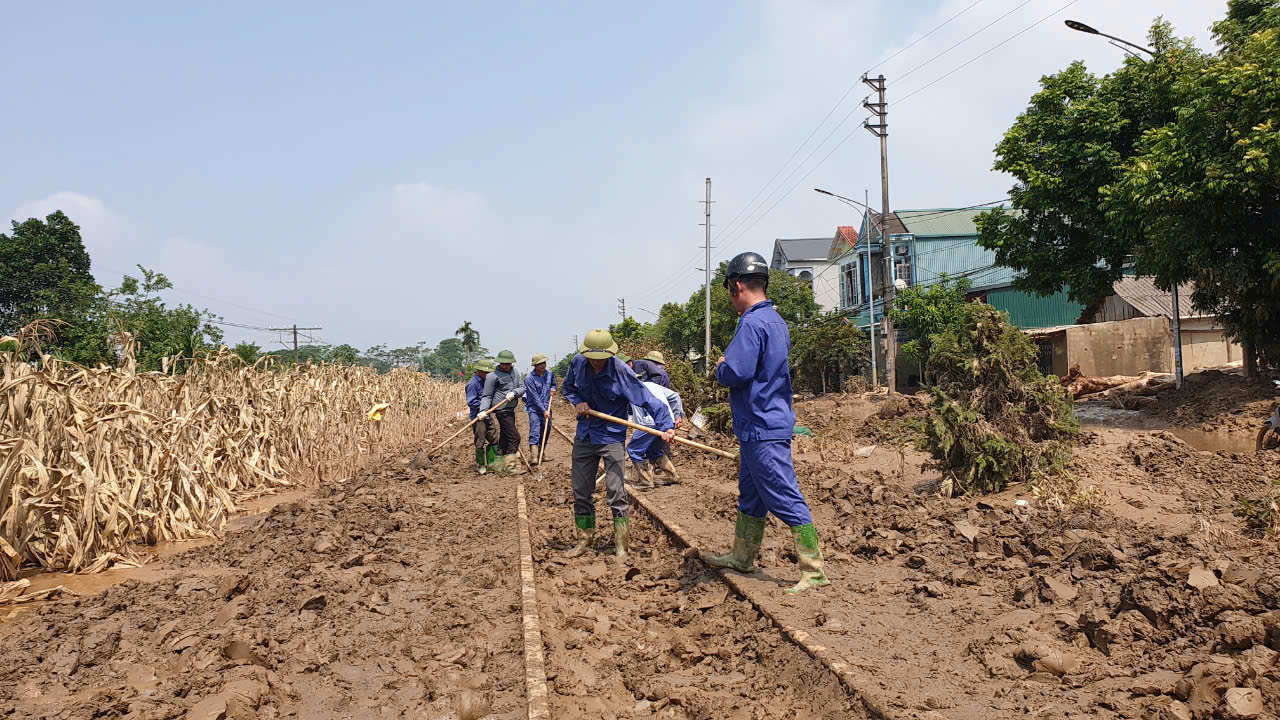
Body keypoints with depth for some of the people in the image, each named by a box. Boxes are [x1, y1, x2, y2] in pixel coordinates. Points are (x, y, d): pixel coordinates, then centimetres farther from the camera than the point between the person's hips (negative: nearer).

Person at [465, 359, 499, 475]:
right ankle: (480, 465, 12)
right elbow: (470, 402, -19)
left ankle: (492, 462, 19)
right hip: (478, 417, -8)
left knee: (494, 439, 9)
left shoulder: (486, 381, 11)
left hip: (487, 416, 8)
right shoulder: (473, 384, -15)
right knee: (480, 441, 0)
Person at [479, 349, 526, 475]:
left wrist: (513, 393, -16)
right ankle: (510, 467, -7)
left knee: (504, 438, 13)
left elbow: (522, 388, 4)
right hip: (501, 410, -7)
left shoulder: (515, 372, 9)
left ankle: (501, 467, 22)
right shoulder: (493, 376, -10)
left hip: (511, 409, 7)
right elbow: (487, 396, -9)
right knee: (514, 437, -12)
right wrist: (483, 410, -21)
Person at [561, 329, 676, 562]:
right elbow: (566, 388, 14)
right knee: (580, 492, 12)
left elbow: (647, 399, -21)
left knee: (615, 493, -9)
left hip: (611, 437, -5)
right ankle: (583, 540, 28)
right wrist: (578, 402, -7)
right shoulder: (578, 363, -5)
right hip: (584, 436, 5)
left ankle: (621, 545, 3)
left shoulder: (621, 372, -19)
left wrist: (666, 425, -31)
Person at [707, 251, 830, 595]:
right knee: (750, 496, 20)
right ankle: (743, 557, 33)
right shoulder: (777, 321, 14)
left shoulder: (752, 324, -18)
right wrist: (729, 365, 12)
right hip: (774, 422, 11)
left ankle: (814, 571, -2)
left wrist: (720, 368, -5)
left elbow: (736, 373, -26)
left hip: (762, 429, -11)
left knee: (786, 500, -7)